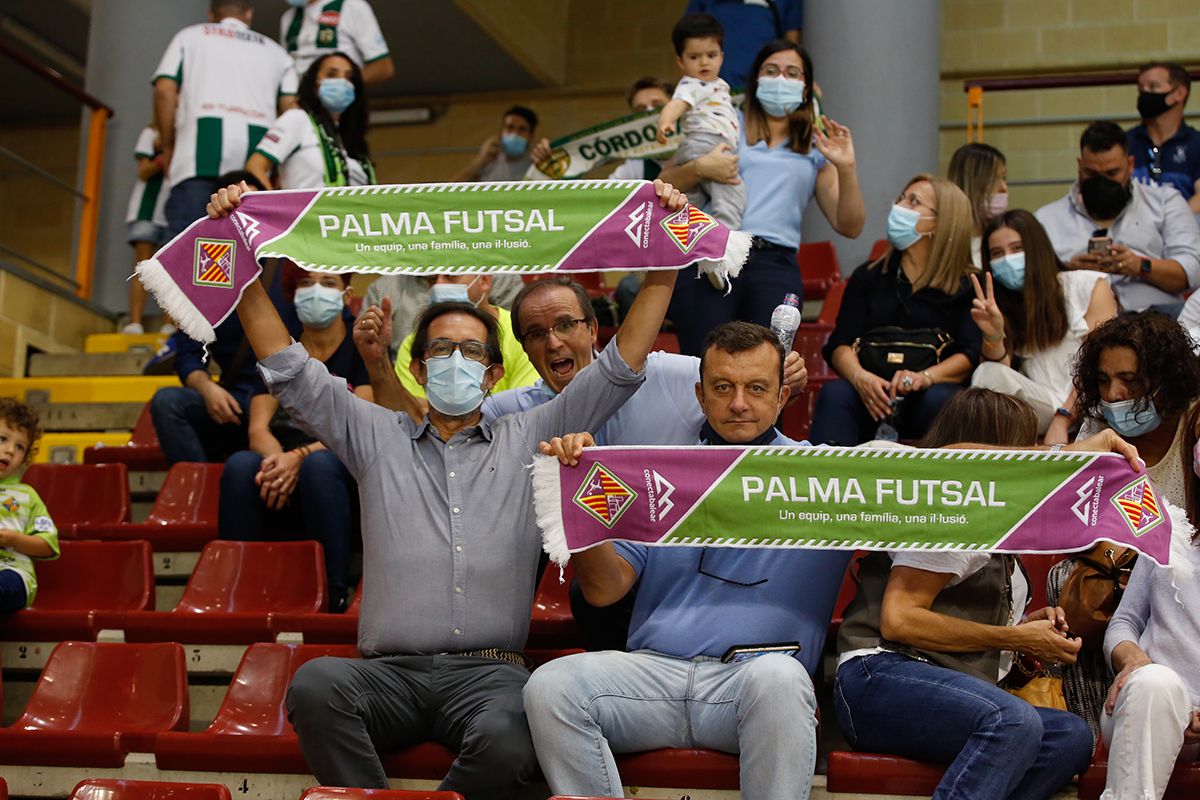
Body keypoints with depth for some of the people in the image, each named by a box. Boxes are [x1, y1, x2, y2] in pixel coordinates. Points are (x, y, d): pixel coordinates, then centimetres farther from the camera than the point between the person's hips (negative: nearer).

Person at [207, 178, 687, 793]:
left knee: (506, 743, -36)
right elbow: (288, 369, 14)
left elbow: (622, 366, 15)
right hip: (390, 670, 1)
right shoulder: (376, 437, 20)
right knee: (315, 684, -35)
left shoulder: (528, 439, 19)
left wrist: (662, 265, 7)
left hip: (489, 670, -1)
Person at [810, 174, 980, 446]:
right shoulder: (868, 276, 17)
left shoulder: (968, 287, 9)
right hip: (872, 398, 2)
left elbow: (971, 355, -5)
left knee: (940, 400, -36)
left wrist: (924, 377, -26)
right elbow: (840, 345, 6)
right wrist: (860, 377, -18)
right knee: (835, 393, -30)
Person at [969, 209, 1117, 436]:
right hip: (1041, 406, 3)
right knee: (988, 374, -25)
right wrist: (993, 336, -16)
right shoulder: (1002, 305, 17)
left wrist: (1062, 421, -16)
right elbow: (995, 379, 4)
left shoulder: (1089, 285, 6)